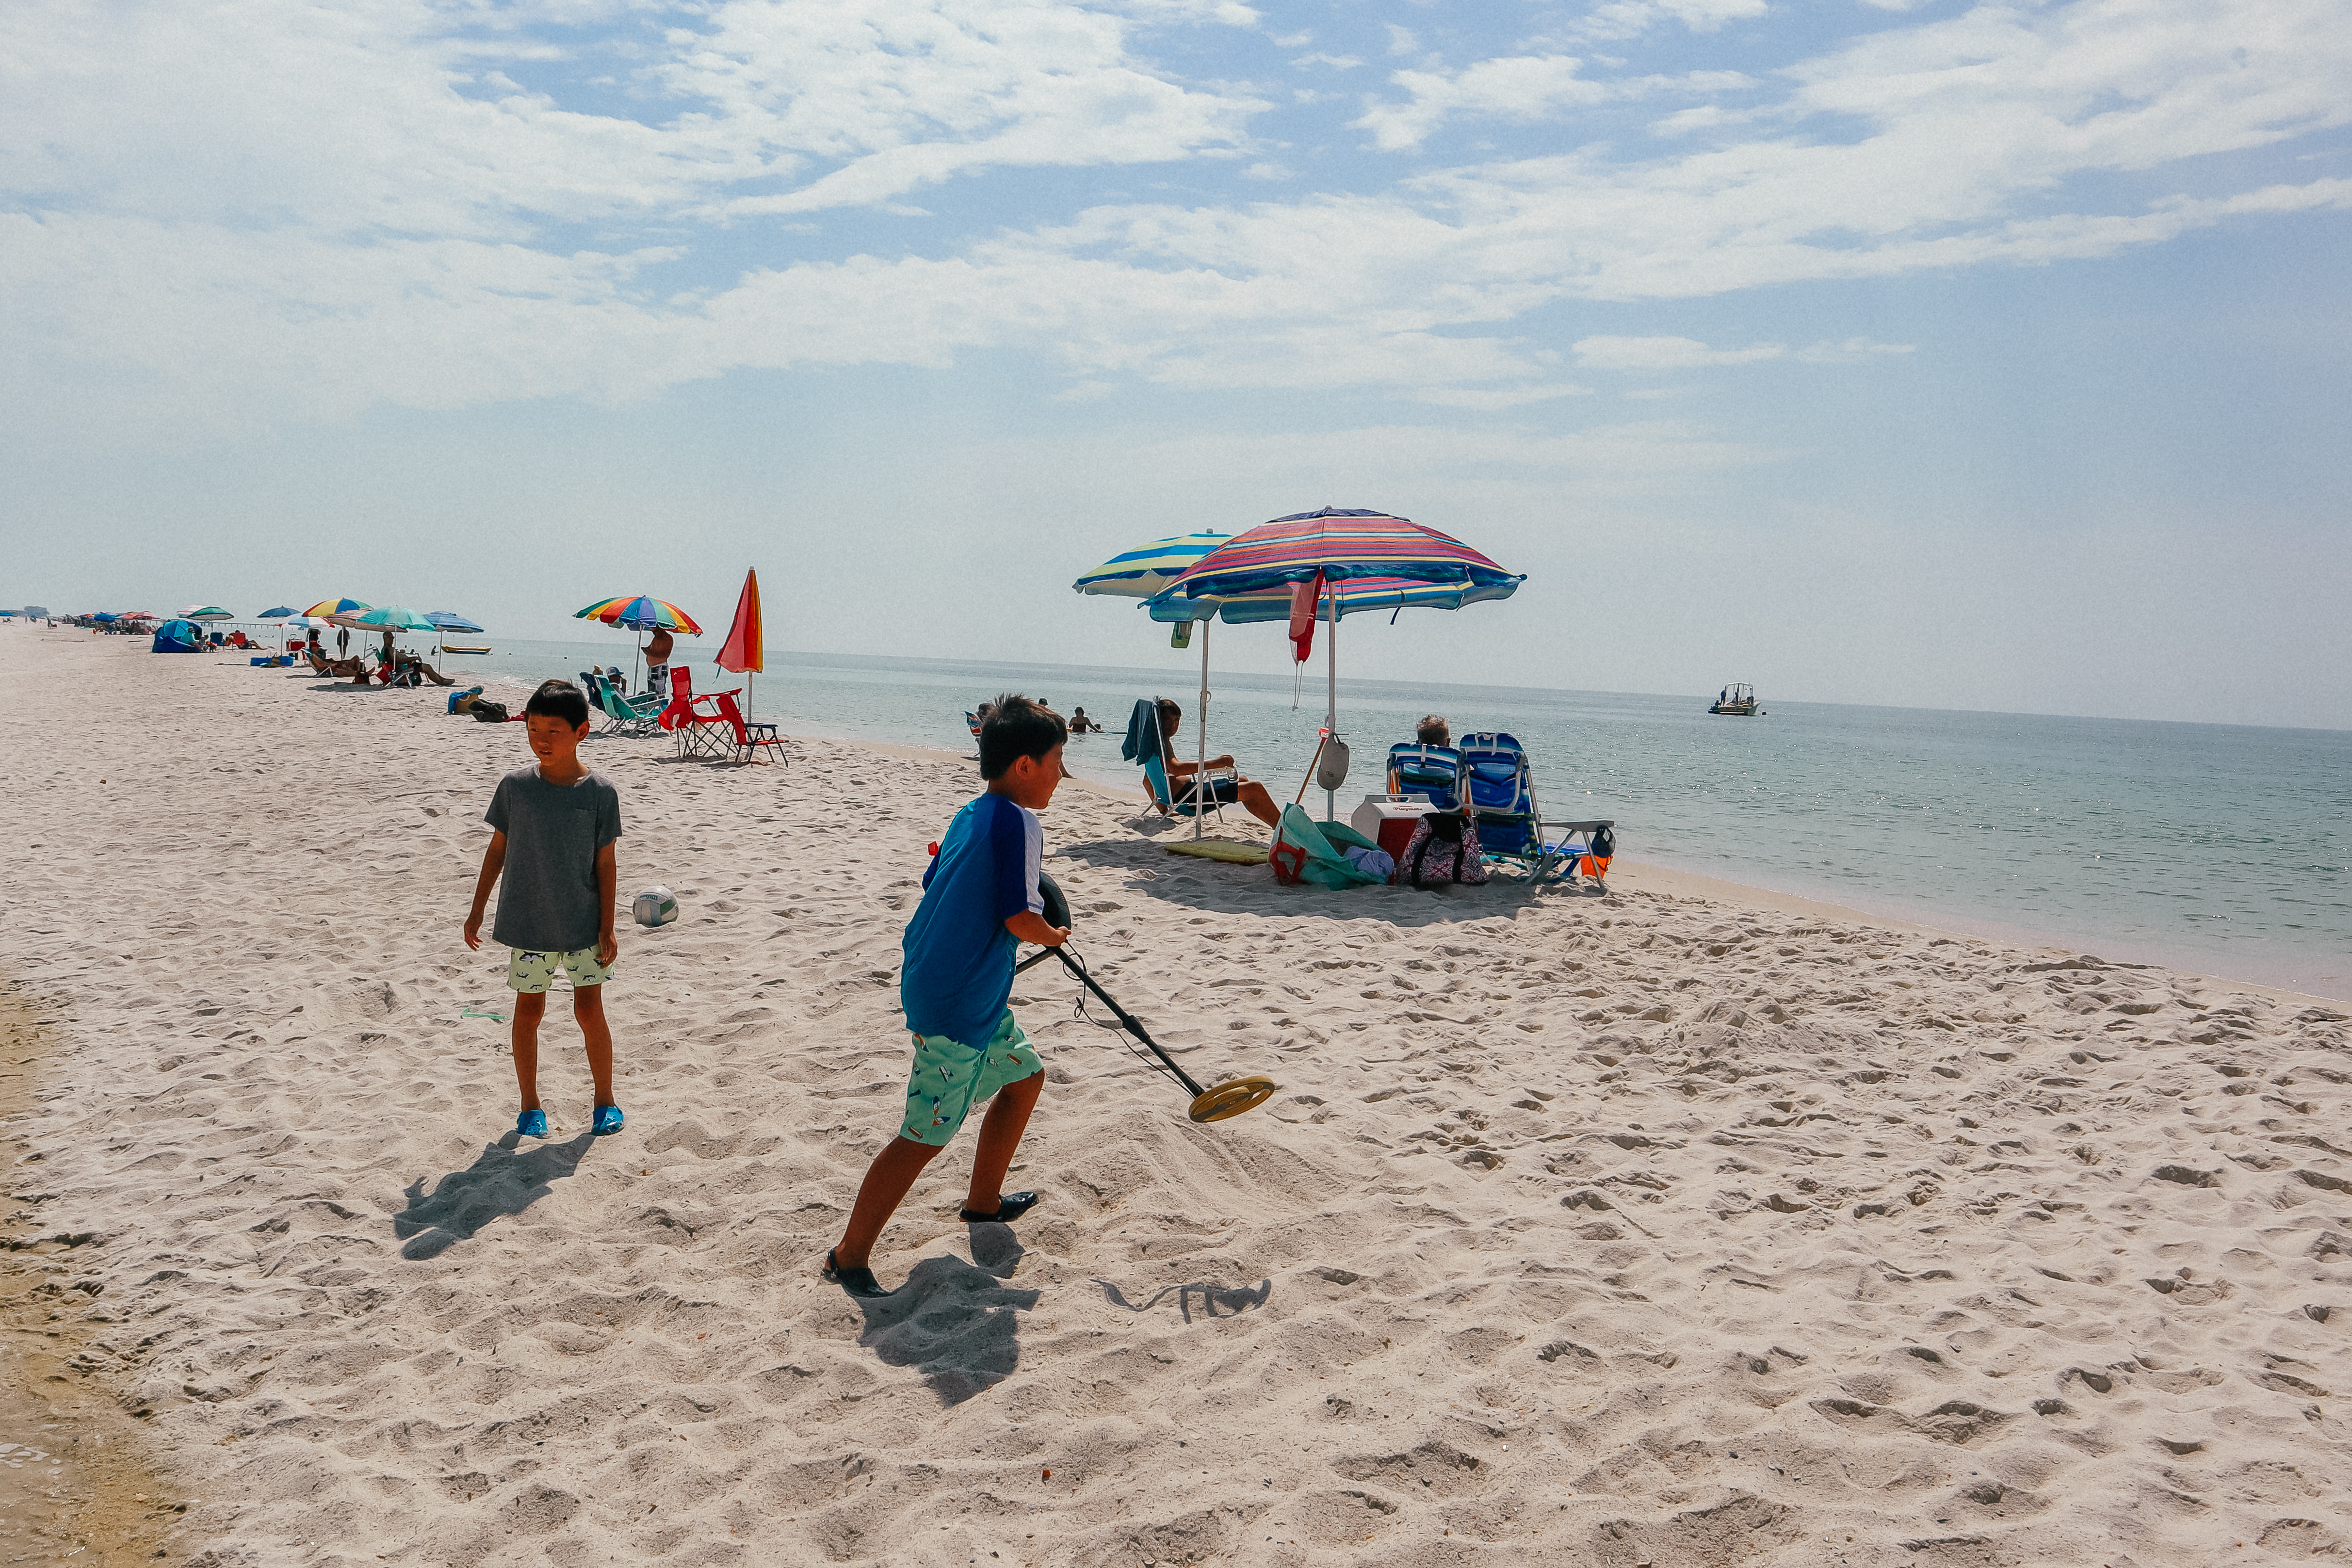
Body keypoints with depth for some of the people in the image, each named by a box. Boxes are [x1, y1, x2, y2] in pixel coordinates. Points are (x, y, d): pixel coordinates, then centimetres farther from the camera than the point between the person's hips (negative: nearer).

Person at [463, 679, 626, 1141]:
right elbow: (498, 850, 6)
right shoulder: (515, 786, -4)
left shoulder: (600, 792, -8)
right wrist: (477, 911, 8)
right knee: (528, 1009, 8)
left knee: (589, 1009, 0)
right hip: (527, 923, 2)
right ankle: (530, 1105, 22)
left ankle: (606, 1099, 18)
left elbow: (605, 863, -4)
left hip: (583, 923, -2)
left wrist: (607, 927, -5)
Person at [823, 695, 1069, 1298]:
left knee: (1026, 1074, 25)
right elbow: (1020, 918, -22)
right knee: (925, 1136, -4)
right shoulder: (1019, 823, -17)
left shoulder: (967, 818, 10)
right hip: (959, 1006, -10)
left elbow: (934, 886, 18)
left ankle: (984, 1201, 40)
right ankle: (849, 1257, 5)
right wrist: (1054, 936, -3)